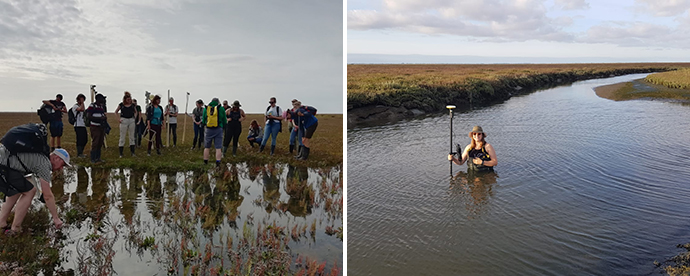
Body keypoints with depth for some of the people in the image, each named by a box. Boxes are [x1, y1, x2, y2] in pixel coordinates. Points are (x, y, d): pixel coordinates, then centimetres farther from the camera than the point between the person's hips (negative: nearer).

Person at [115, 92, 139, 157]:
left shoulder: (133, 105, 4)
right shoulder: (121, 105, -1)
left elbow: (135, 112, 20)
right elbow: (116, 112, 12)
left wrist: (135, 118, 4)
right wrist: (119, 118, 1)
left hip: (131, 120, 2)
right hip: (124, 120, -2)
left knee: (132, 136, 7)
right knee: (122, 136, 1)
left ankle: (132, 152, 14)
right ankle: (121, 153, 5)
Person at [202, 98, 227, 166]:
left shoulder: (206, 108, 4)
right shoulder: (221, 109, -1)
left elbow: (203, 121, 9)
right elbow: (224, 121, 3)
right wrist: (223, 126, 22)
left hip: (208, 130, 2)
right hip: (218, 129, -2)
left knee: (206, 147, 13)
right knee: (218, 147, 0)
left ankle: (205, 162, 19)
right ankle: (218, 163, -5)